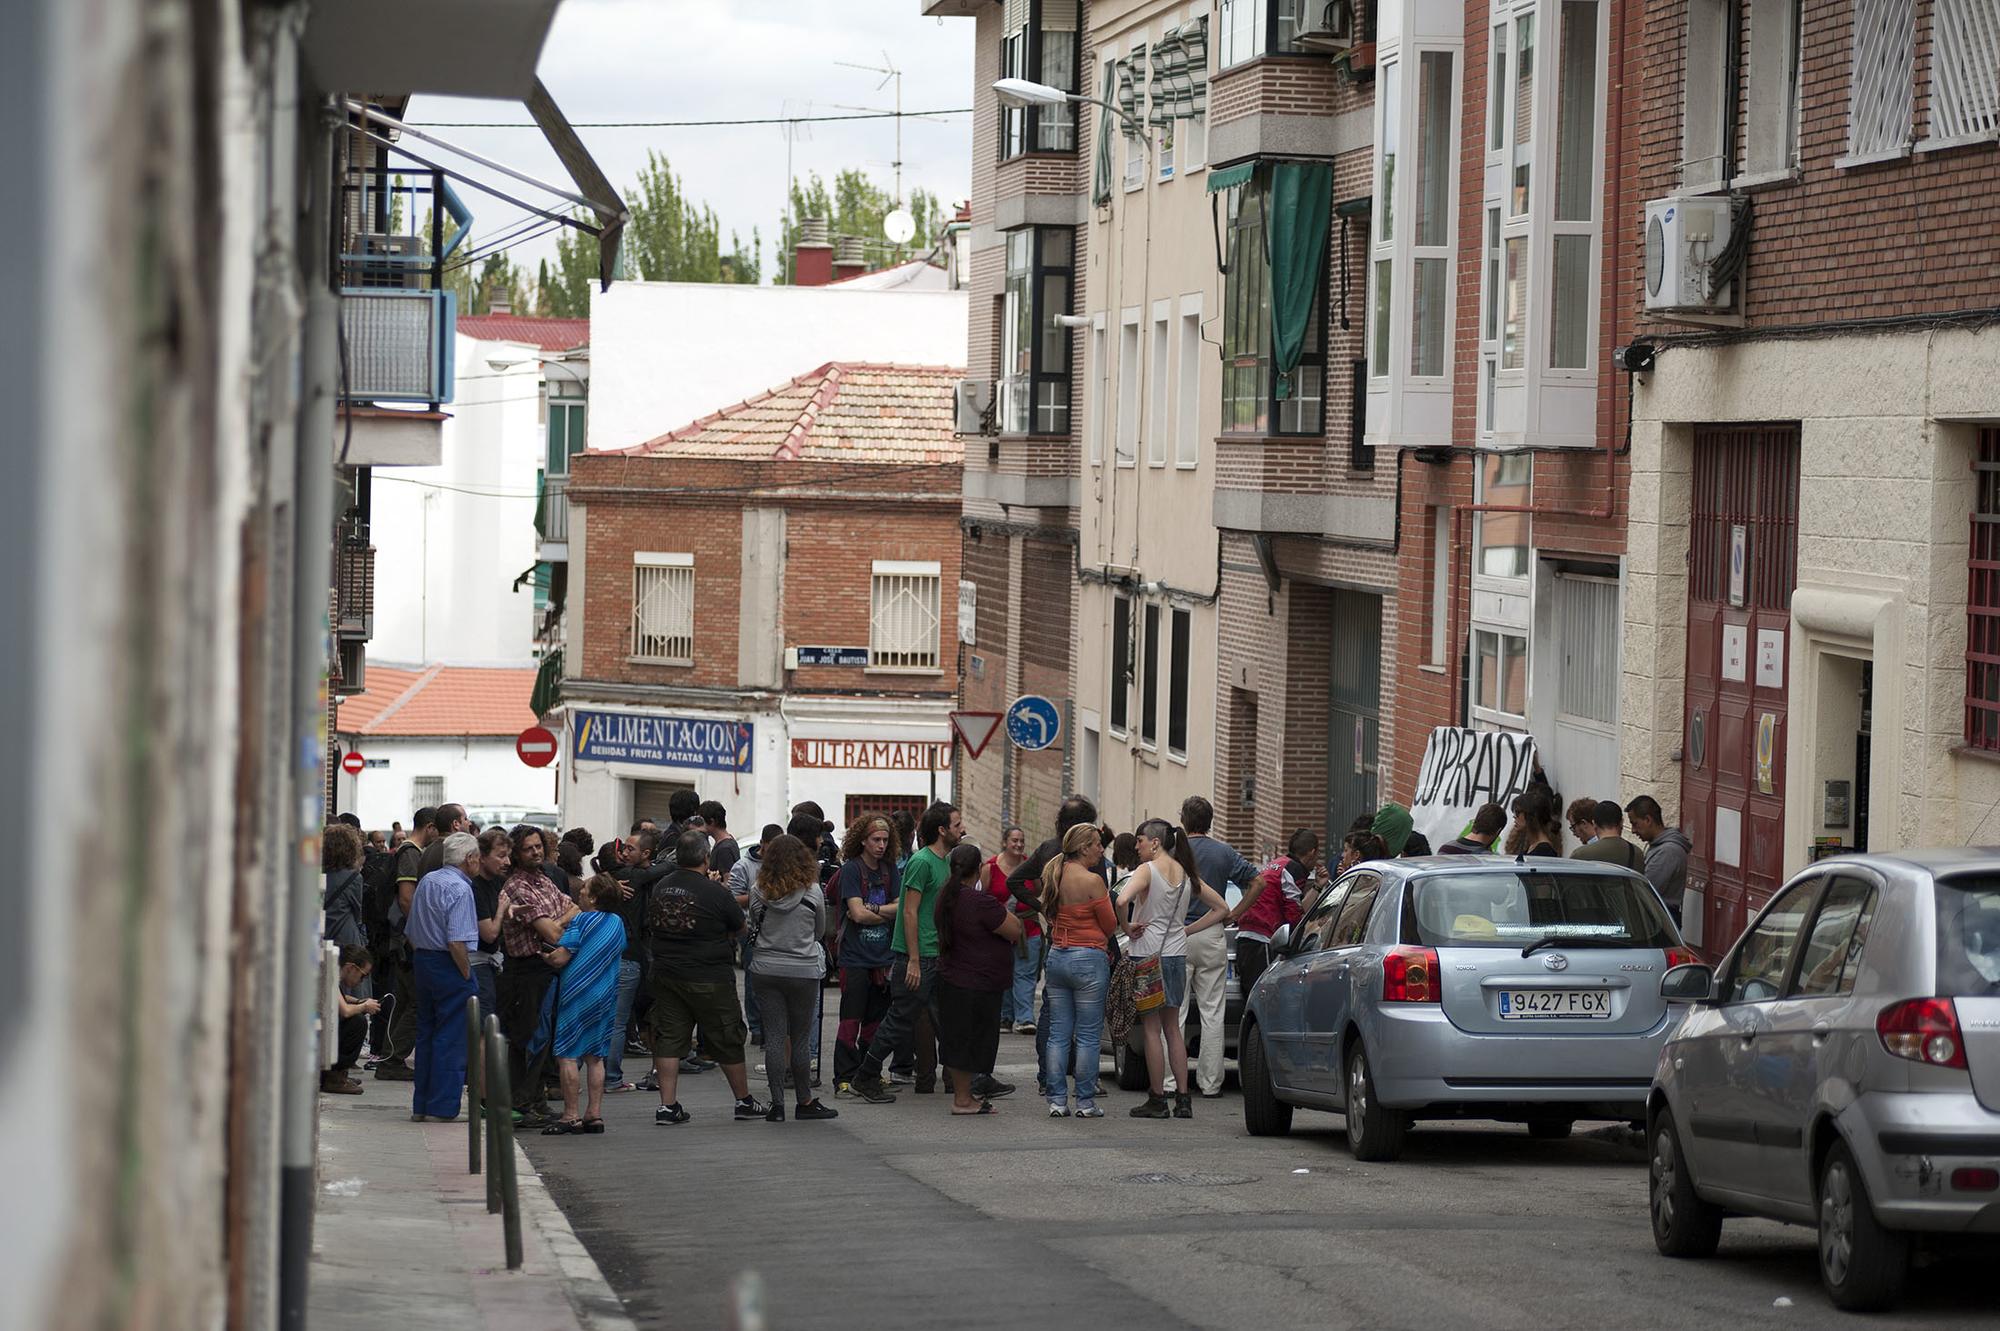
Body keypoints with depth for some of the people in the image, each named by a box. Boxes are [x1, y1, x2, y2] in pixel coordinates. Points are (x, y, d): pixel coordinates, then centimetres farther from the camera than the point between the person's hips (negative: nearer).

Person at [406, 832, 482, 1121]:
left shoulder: (426, 881, 10)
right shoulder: (459, 889, -17)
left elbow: (412, 933, 16)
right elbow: (457, 942, -23)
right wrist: (467, 975, -14)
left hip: (423, 962, 9)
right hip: (450, 967, -9)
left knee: (426, 1034, 14)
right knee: (451, 1038, -3)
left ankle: (420, 1105, 18)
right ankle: (442, 1106, -3)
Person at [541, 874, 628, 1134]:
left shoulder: (581, 921, -12)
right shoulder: (617, 923, 7)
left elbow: (560, 958, -18)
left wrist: (547, 957, 4)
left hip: (577, 993, -7)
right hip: (606, 994, 7)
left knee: (568, 1055, -3)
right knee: (595, 1056, 11)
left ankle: (570, 1116, -6)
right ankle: (594, 1114, 9)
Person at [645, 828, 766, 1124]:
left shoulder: (659, 889, 2)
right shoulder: (714, 892, -15)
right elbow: (740, 926, -1)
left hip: (666, 975, 5)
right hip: (709, 978, -5)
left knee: (669, 1038, 7)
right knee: (728, 1040, 8)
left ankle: (667, 1105, 0)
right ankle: (744, 1101, 19)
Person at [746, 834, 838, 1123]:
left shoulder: (759, 892, -2)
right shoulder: (813, 892, -6)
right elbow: (820, 930, 8)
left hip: (765, 969, 1)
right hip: (803, 970, -1)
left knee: (774, 1036, 3)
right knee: (800, 1037, 7)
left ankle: (777, 1104, 2)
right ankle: (805, 1102, 13)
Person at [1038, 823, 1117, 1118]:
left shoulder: (1055, 876, 6)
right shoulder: (1091, 881, -14)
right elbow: (1110, 925, -7)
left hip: (1057, 955, 7)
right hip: (1088, 958, -7)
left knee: (1058, 1033, 9)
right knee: (1088, 1035, 1)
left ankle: (1057, 1100, 8)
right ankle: (1086, 1102, 2)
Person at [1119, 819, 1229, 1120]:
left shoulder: (1148, 870, -11)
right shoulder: (1186, 874, 8)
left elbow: (1122, 901, -30)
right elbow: (1221, 909, 15)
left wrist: (1127, 928, -12)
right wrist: (1186, 930, 12)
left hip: (1149, 956, -6)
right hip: (1178, 954, 6)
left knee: (1152, 1028, 0)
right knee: (1172, 1027, 13)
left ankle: (1157, 1100, 2)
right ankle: (1183, 1099, 10)